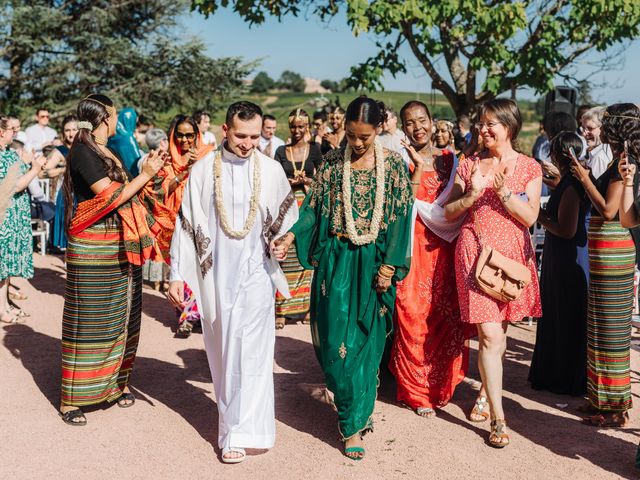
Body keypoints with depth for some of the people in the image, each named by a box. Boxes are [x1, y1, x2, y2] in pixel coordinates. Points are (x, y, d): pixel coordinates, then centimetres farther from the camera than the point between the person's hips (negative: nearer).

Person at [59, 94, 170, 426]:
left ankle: (115, 383, 24)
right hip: (92, 248, -8)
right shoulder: (83, 152, -12)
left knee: (119, 316, 12)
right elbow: (110, 197, -18)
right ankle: (71, 399, 6)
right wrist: (145, 175, -11)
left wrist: (148, 172, 6)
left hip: (121, 246, 9)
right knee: (87, 319, -3)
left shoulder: (108, 153, 13)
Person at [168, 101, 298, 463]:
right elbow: (187, 224, 2)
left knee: (248, 349, -5)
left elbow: (288, 218, 12)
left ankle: (240, 433, 1)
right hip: (215, 274, 1)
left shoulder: (271, 170, -2)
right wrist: (177, 275, 0)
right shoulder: (204, 170, -2)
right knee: (222, 349, 11)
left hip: (256, 273, -1)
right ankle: (235, 417, 30)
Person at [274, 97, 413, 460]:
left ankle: (354, 424, 14)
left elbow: (400, 217, -3)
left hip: (373, 262, -2)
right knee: (335, 338, 2)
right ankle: (356, 411, 22)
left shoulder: (393, 164, -2)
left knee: (364, 341, 2)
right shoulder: (332, 161, 4)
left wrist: (389, 266, -9)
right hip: (336, 259, 2)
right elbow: (315, 207, 3)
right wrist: (291, 237, -14)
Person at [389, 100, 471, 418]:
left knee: (447, 315, 4)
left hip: (444, 246, 4)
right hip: (413, 245, -4)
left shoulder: (448, 158, 11)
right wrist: (419, 166, -15)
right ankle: (417, 392, 10)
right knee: (414, 316, -3)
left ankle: (441, 385, 21)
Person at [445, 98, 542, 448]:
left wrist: (503, 191, -16)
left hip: (512, 252, 1)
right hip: (476, 251, -1)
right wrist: (472, 194, -11)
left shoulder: (529, 168, 4)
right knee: (490, 334, -9)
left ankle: (487, 390, 33)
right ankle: (498, 418, -6)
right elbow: (448, 213, 7)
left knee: (499, 329, 10)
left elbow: (530, 217, -4)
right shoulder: (470, 164, 7)